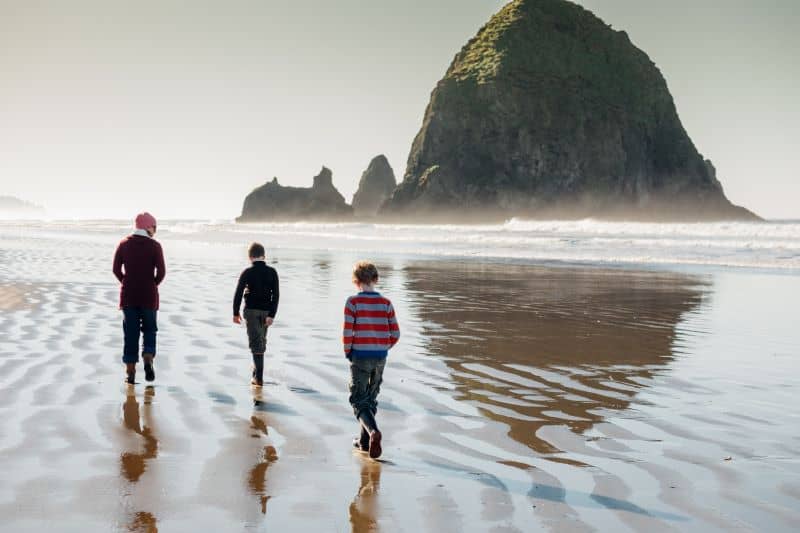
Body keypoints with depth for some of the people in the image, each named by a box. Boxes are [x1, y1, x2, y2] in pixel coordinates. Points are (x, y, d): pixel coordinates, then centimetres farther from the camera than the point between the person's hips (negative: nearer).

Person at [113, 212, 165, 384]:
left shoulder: (124, 244, 3)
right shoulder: (154, 245, -6)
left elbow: (116, 269, 1)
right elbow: (161, 271, -10)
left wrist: (127, 284, 11)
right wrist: (153, 285, 6)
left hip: (128, 295, 2)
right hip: (148, 296, -2)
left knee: (130, 333, 7)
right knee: (149, 330, 13)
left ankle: (130, 373, 6)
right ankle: (148, 362, -8)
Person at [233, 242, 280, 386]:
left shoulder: (247, 272, -8)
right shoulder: (272, 272, -1)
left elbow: (238, 293, -9)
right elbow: (276, 294, -7)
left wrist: (236, 313, 0)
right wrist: (272, 315, -7)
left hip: (251, 310, -3)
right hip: (266, 311, 3)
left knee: (256, 342, -4)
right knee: (262, 341, 19)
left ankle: (259, 377, -12)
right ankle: (257, 371, 32)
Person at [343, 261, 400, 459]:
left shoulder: (353, 302, -10)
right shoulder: (386, 303, 1)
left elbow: (347, 332, -14)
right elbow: (395, 334, -1)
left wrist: (348, 352, 3)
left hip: (360, 356, -4)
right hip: (380, 358, 4)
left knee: (359, 400, 2)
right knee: (371, 398, 18)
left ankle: (373, 431, -23)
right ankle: (365, 441, 24)